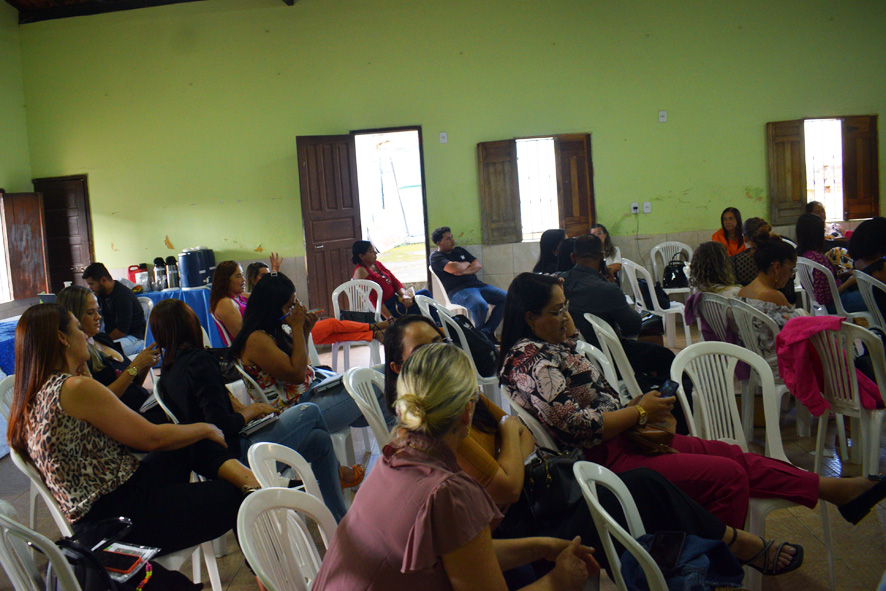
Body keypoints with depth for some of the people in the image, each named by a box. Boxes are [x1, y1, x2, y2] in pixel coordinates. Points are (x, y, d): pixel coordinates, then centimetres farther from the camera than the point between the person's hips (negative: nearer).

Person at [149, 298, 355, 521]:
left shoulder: (169, 369, 7)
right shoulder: (199, 361, -22)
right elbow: (220, 424, -25)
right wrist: (250, 412, -9)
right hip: (235, 456, -9)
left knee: (319, 439, 12)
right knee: (311, 412, 4)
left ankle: (341, 522, 24)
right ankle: (336, 472, 32)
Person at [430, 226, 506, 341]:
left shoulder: (459, 250, 23)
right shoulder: (436, 257, -1)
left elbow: (478, 265, 14)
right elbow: (454, 268, -18)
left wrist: (464, 271, -6)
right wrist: (466, 264, 4)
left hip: (476, 284, 8)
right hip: (457, 290, -8)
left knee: (505, 298, -8)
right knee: (480, 305, -36)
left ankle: (487, 331, -5)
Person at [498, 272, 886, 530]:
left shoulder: (549, 346, 12)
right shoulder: (533, 363, -21)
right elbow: (581, 427, -26)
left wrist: (633, 406, 2)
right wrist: (640, 412, -13)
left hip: (620, 438, 10)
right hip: (605, 461, -10)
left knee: (730, 454, 6)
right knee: (727, 473, -11)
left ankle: (838, 490, 13)